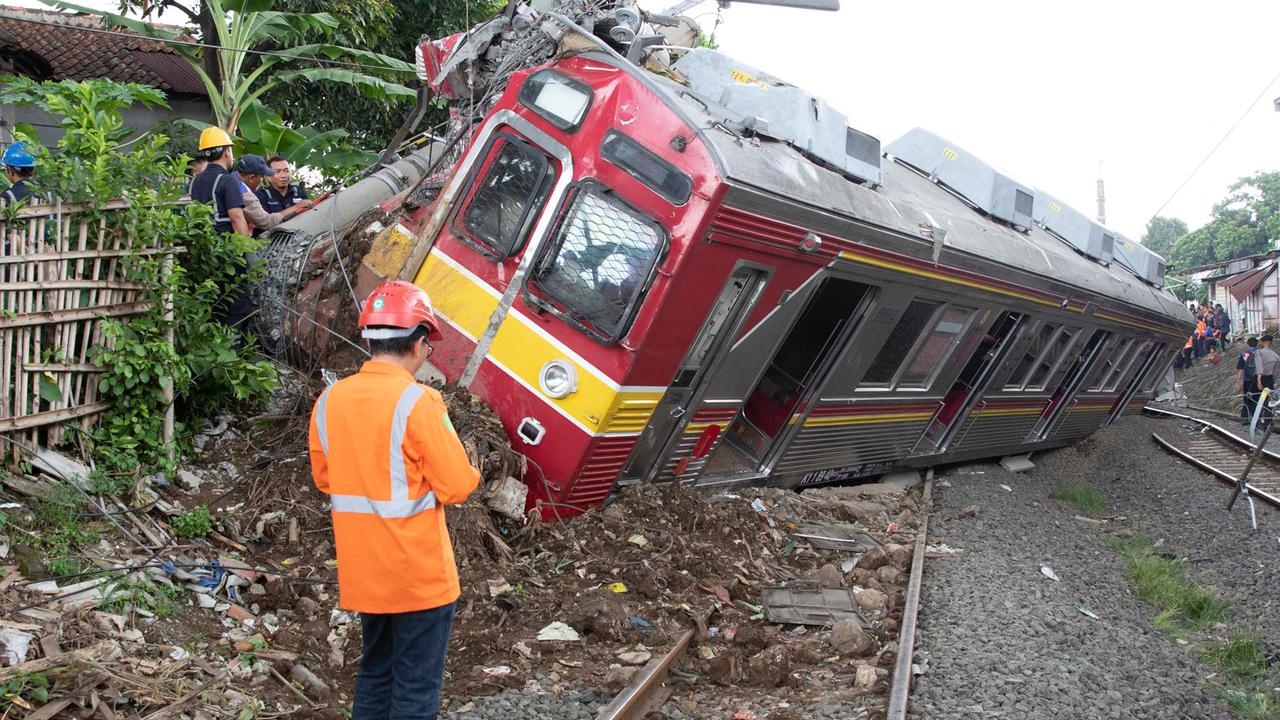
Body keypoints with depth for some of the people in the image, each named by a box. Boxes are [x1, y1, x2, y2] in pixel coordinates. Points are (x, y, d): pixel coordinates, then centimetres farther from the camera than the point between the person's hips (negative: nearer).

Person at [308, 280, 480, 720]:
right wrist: (465, 471, 4)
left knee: (375, 672, 22)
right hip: (420, 573, -6)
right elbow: (457, 487, -16)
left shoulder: (330, 399, 0)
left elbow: (325, 479, 11)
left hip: (362, 571, 6)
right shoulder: (417, 401, -18)